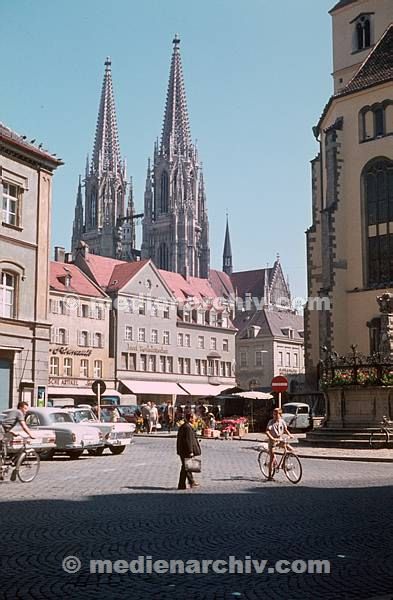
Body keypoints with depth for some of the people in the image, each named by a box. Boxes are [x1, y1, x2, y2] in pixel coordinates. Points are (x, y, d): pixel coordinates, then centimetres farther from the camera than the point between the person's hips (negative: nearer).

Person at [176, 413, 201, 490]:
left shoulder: (182, 427, 11)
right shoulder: (188, 427, -20)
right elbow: (188, 440, -23)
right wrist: (191, 451, -21)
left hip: (182, 451, 10)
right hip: (186, 451, -10)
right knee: (185, 467, -2)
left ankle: (191, 482, 29)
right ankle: (181, 485, 3)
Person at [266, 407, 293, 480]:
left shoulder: (282, 421, -1)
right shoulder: (271, 422, -14)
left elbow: (285, 430, 10)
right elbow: (267, 432, -22)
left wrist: (289, 435, -9)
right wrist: (272, 438, -37)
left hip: (279, 440, 4)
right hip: (272, 441, -4)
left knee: (291, 449, -12)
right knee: (272, 458, -7)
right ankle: (270, 475, 1)